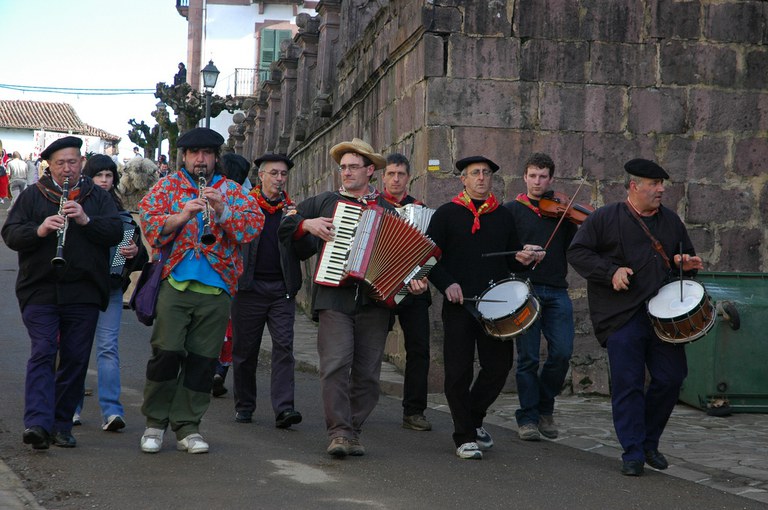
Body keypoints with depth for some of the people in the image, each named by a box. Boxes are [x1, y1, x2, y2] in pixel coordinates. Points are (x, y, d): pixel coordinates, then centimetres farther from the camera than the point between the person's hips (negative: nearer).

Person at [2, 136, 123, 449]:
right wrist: (40, 229, -18)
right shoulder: (32, 196, 9)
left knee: (75, 359, 4)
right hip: (40, 291, -1)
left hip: (84, 293, 2)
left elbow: (116, 232, -1)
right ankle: (38, 424, -18)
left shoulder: (98, 197, 11)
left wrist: (86, 220, -18)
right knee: (43, 353, -11)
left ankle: (61, 425, 14)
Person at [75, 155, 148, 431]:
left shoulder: (121, 213, 9)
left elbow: (142, 257, 10)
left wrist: (135, 251, -12)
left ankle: (111, 410, -10)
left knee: (108, 346, -5)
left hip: (110, 288, 1)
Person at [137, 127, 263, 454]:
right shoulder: (167, 187, 11)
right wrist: (182, 215, -19)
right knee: (167, 352, -7)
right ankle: (155, 424, 7)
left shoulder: (232, 191, 13)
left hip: (217, 288, 2)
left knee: (203, 360, 3)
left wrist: (223, 210, -16)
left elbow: (254, 226, -1)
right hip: (176, 283, -1)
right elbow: (149, 223, -3)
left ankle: (187, 427, 12)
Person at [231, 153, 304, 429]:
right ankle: (244, 406, 18)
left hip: (282, 289, 1)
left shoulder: (293, 209, 11)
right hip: (249, 286, -1)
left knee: (284, 346, -9)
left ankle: (284, 408, -13)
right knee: (245, 349, 6)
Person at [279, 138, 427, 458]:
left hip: (374, 301, 1)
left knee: (367, 373, 1)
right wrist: (307, 224, -1)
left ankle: (352, 431, 10)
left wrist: (413, 280, -2)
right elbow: (285, 228, 18)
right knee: (336, 365, -14)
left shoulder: (387, 211, 17)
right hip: (334, 297, -1)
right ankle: (339, 432, -12)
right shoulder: (325, 202, 15)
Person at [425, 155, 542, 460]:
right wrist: (447, 284, -15)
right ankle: (465, 437, 9)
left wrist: (523, 258, -5)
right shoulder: (447, 214, 4)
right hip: (459, 304, -3)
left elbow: (512, 262, 19)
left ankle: (473, 419, 28)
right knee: (459, 372, -2)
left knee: (499, 366, 4)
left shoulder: (503, 216, 15)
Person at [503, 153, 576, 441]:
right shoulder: (512, 210, 7)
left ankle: (545, 409, 16)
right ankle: (528, 418, 10)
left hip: (556, 290, 2)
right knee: (528, 357, -1)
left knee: (562, 353, -5)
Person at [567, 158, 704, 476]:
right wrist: (611, 271, -14)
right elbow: (577, 252, -2)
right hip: (622, 316, -4)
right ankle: (633, 454, 6)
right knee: (628, 384, -4)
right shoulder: (605, 219, 0)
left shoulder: (671, 221, 15)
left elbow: (684, 255, 27)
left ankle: (649, 442, 23)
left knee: (671, 378, 2)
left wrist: (686, 264, 2)